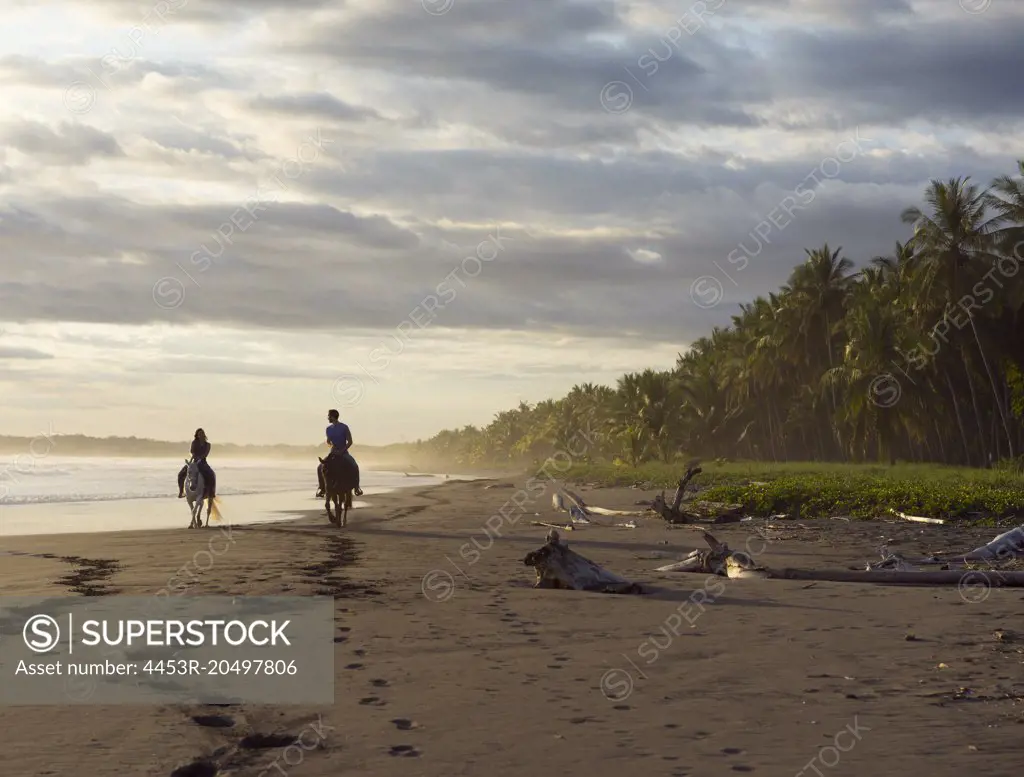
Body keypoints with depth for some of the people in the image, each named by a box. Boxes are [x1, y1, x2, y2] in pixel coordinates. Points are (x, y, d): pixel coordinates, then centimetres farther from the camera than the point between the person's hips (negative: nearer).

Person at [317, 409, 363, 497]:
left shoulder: (344, 427, -9)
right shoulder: (329, 429, 6)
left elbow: (350, 442, -10)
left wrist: (342, 451, -20)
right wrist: (331, 444, -4)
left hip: (344, 452, -5)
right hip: (333, 453, 5)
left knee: (355, 466, -29)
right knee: (320, 467, -12)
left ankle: (357, 487, -15)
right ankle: (322, 489, 1)